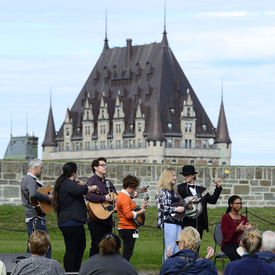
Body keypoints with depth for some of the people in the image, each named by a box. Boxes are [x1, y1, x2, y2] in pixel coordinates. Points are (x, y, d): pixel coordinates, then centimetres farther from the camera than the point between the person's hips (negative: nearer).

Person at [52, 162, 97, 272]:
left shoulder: (66, 183, 17)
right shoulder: (67, 184, -17)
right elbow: (82, 190, -33)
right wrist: (92, 188, -15)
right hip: (71, 222, -11)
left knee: (81, 246, 19)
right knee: (71, 249, -8)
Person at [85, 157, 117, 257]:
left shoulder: (108, 183, 20)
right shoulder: (92, 181, -7)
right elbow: (88, 195, -25)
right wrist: (105, 198, -23)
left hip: (108, 221, 8)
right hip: (97, 221, -8)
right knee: (96, 247, -9)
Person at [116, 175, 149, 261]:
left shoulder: (122, 195, 17)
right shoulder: (125, 197, -16)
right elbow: (128, 215, -24)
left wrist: (141, 208, 16)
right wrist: (140, 212, -13)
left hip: (124, 229, 11)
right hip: (128, 229, -11)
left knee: (127, 254, 12)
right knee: (127, 254, -10)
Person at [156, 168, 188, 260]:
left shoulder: (173, 191, 19)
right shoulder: (162, 191, -6)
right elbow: (162, 207, -15)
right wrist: (176, 209, -16)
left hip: (177, 222, 8)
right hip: (168, 222, -8)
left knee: (177, 249, 6)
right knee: (169, 250, -8)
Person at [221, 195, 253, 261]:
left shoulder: (244, 218, 16)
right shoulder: (225, 217, 1)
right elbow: (225, 234, -11)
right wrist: (237, 228, -22)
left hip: (241, 244, 4)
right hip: (228, 245, -4)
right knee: (237, 258, -36)